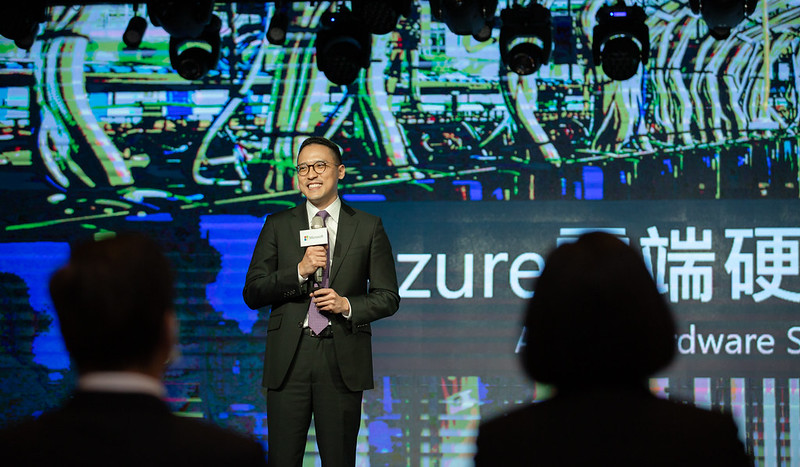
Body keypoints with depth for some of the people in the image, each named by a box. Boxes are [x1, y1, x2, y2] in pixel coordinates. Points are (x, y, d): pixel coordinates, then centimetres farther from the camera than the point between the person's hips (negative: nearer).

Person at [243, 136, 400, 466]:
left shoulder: (368, 227, 8)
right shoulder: (278, 226, 9)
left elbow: (388, 298, 8)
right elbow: (252, 294, 3)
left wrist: (348, 305, -10)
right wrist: (299, 271, -11)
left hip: (343, 361, 0)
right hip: (288, 357, 1)